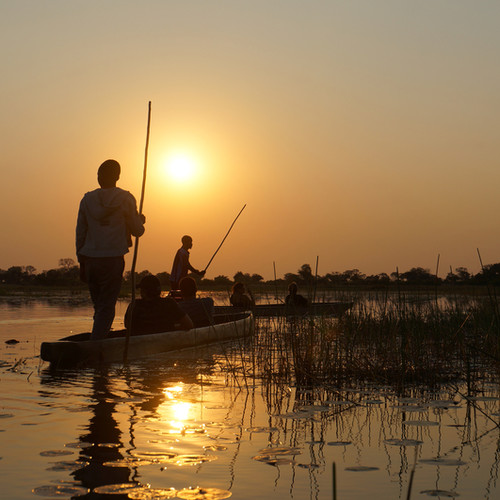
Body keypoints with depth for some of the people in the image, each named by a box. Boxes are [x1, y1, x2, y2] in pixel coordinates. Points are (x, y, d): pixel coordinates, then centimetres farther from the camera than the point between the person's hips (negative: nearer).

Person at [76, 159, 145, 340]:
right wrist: (141, 221, 25)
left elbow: (80, 233, 9)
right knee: (106, 308, -3)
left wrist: (82, 264, 16)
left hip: (89, 259, 4)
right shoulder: (125, 199, -4)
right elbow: (137, 231, 1)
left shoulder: (87, 199, 6)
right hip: (113, 260, -4)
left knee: (99, 306, 16)